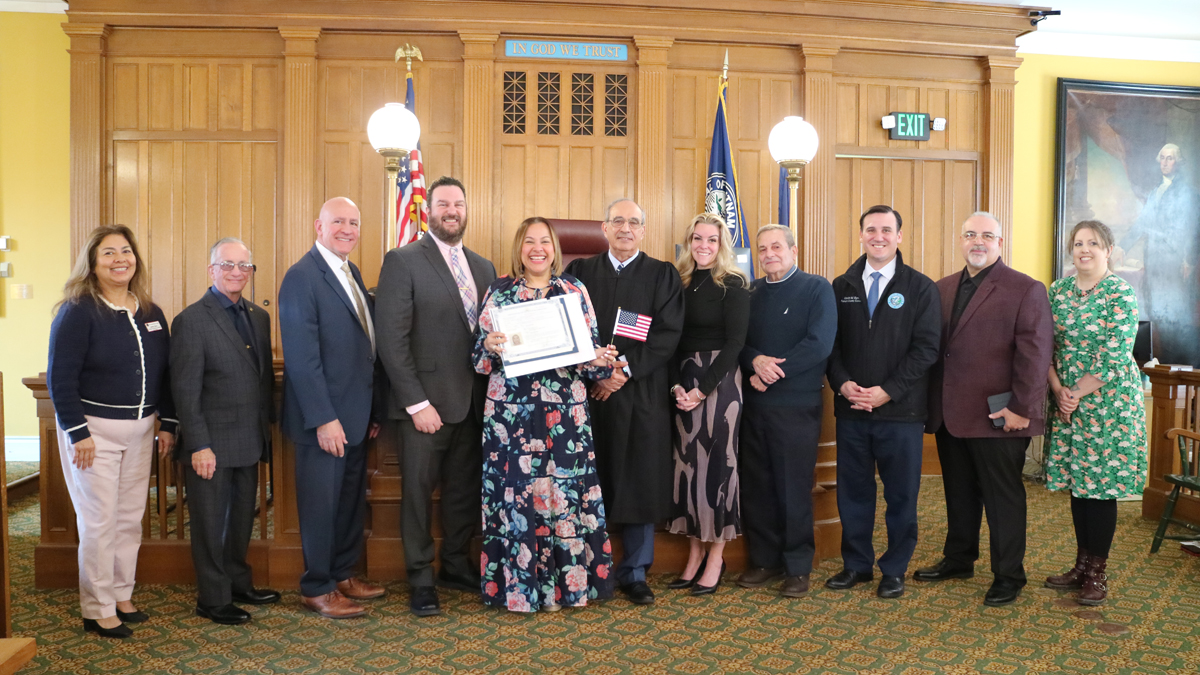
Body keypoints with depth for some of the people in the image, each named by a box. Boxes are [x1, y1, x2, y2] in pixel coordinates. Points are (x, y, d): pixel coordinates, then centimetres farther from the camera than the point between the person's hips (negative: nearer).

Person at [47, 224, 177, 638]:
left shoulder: (150, 313, 7)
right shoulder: (78, 311, -10)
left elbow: (164, 372, 11)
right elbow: (60, 377, -12)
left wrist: (167, 423, 8)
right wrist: (78, 432, -15)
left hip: (140, 430, 6)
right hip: (94, 429, -5)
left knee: (131, 518, 12)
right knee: (99, 522, 0)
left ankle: (122, 596, 26)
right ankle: (98, 612, 13)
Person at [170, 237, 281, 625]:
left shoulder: (259, 317, 11)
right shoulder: (191, 321, -10)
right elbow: (185, 390, -13)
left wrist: (268, 427, 11)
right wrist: (199, 445, -16)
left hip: (249, 441, 6)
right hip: (213, 444, -6)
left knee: (242, 518, 17)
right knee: (211, 523, 6)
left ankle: (239, 584, 33)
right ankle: (213, 600, 19)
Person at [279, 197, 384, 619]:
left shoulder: (352, 274, 12)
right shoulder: (302, 276, -14)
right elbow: (302, 356, -19)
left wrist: (372, 410, 12)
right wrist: (324, 418, -21)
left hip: (355, 413, 8)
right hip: (325, 417, -8)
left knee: (352, 498, 17)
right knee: (321, 502, 4)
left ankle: (343, 575, 32)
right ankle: (317, 589, 19)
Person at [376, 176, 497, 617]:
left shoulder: (483, 267, 13)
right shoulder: (402, 262, -5)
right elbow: (392, 340, -11)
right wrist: (417, 402, -15)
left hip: (473, 402, 5)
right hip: (426, 402, -5)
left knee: (465, 487, 14)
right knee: (419, 490, 5)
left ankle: (456, 565, 32)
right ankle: (421, 579, 19)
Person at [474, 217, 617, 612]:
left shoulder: (574, 290, 9)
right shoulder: (499, 291, 7)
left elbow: (591, 348, 9)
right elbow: (480, 356, 6)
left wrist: (601, 360, -12)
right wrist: (489, 347, -16)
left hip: (565, 412, 1)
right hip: (511, 412, -1)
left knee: (566, 491, 1)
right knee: (517, 493, 1)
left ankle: (569, 581, 16)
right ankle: (521, 586, 13)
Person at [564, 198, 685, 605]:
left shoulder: (663, 276, 6)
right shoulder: (580, 272, 11)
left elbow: (667, 335, -3)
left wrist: (625, 370, -13)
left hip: (642, 395, -1)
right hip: (589, 392, 1)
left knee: (641, 484, 3)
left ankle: (635, 574, 16)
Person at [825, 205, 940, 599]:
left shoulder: (920, 288, 0)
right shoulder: (842, 287, 9)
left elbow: (925, 348, -7)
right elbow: (831, 343, 7)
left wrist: (887, 391, -14)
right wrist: (843, 384, -10)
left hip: (900, 410, -2)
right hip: (851, 408, 3)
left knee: (901, 494, 7)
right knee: (853, 491, 10)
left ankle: (895, 570, 21)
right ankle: (857, 565, 24)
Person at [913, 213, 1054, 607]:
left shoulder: (1026, 290, -4)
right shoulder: (943, 289, 13)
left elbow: (1035, 353, -11)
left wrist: (1021, 408, -16)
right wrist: (932, 404, 7)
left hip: (997, 416, -5)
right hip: (949, 413, 6)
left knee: (1003, 497, 5)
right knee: (959, 493, 17)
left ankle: (1008, 576, 17)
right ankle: (958, 559, 31)